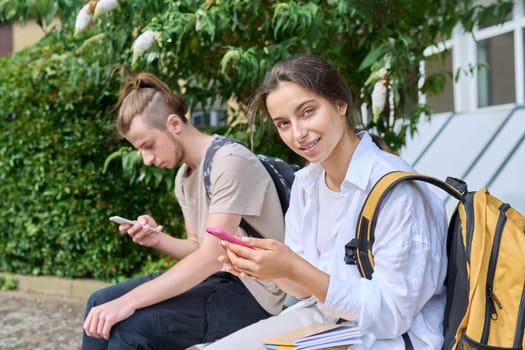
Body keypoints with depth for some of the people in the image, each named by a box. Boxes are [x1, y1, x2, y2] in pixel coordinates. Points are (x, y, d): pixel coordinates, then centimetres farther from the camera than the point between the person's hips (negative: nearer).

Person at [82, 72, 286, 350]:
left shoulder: (230, 161, -19)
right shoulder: (184, 176, 10)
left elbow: (212, 256, -26)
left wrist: (129, 301, -30)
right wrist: (159, 240, -7)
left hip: (252, 291, -9)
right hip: (217, 276, 9)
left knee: (129, 326, -25)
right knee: (101, 303, 6)